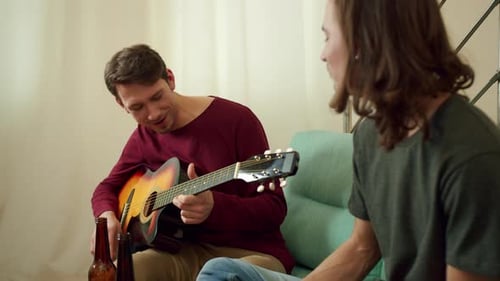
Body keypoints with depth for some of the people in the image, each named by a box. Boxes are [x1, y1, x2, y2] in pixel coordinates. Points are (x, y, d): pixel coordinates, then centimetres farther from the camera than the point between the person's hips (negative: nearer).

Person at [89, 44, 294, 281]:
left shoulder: (236, 120, -11)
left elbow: (274, 207, -12)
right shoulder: (143, 137, 8)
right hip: (188, 250, 5)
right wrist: (107, 216, -3)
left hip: (250, 251, -5)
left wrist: (214, 206, -31)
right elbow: (108, 187, 21)